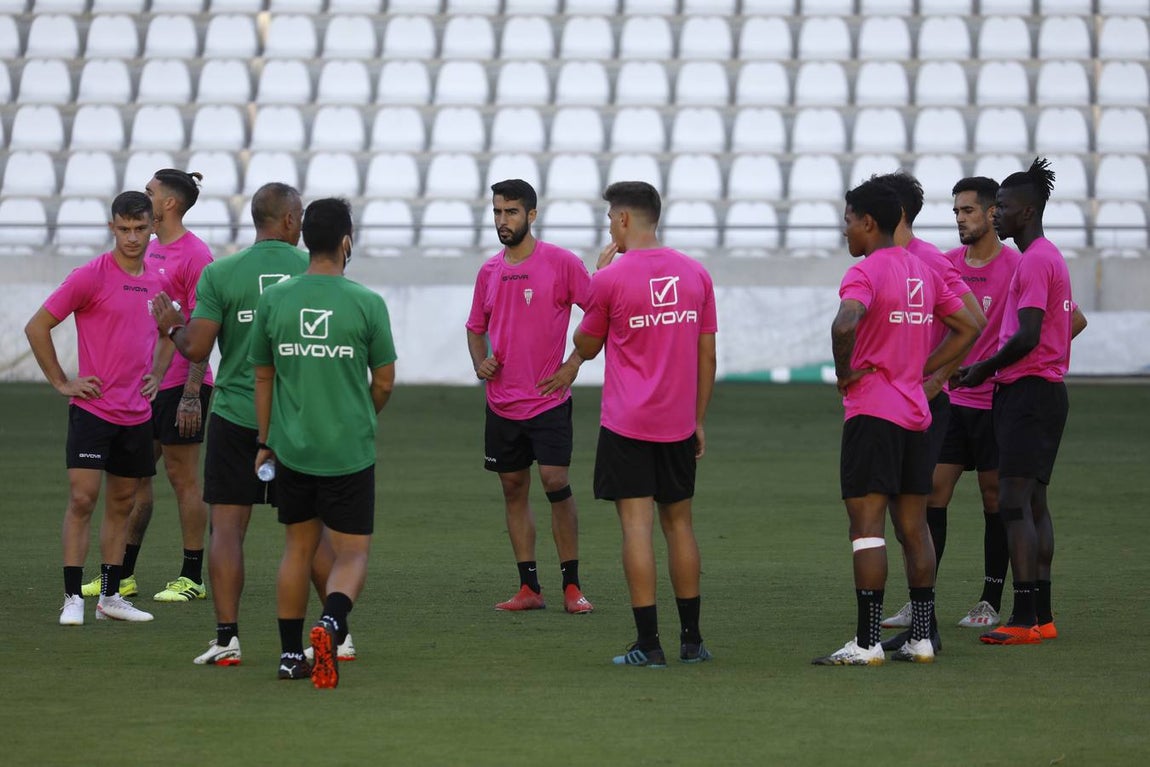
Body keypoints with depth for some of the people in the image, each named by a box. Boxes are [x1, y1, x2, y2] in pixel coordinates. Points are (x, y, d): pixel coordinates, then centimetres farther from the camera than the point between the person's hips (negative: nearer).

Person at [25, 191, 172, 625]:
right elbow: (36, 327, -7)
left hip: (137, 412, 6)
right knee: (82, 498, -11)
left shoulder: (157, 280, 8)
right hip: (93, 407, -6)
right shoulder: (91, 277, -10)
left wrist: (156, 376, 12)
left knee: (121, 503, 10)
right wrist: (61, 382, -8)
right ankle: (72, 598, -7)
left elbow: (166, 333, 28)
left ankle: (111, 596, 17)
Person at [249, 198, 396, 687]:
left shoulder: (274, 300, -1)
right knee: (352, 554, 3)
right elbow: (384, 381, 0)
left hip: (292, 448, 3)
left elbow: (263, 377, 8)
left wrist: (265, 441, 19)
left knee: (299, 547, 18)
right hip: (350, 450, -3)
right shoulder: (367, 303, -8)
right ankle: (331, 622, -25)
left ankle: (290, 655, 20)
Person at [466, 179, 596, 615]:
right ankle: (529, 588, 11)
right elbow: (476, 326, 21)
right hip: (502, 404, 5)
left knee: (556, 484, -11)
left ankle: (572, 587, -3)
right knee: (513, 490, 6)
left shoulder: (561, 263, -6)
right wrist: (480, 362, 1)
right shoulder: (489, 271, 9)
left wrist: (573, 365, -9)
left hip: (548, 398, -5)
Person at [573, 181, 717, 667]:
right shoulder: (696, 275, 5)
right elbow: (707, 356, 9)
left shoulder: (610, 278, -10)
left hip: (627, 425, -5)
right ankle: (692, 640, 17)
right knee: (679, 522, 14)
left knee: (637, 524, -4)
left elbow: (586, 347, 5)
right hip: (678, 424, 5)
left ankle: (648, 645, -8)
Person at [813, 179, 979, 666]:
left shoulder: (865, 272, -12)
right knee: (913, 526, 11)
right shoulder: (923, 271, 13)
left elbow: (845, 324, -31)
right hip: (915, 412, 8)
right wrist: (921, 370, 14)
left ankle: (867, 643, -11)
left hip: (871, 412, -8)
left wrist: (844, 371, -14)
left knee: (866, 524, -8)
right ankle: (921, 638, 12)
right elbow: (967, 328, 19)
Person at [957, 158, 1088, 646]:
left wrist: (986, 369, -9)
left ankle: (1025, 620, -17)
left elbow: (1027, 336, -23)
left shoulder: (1034, 262, -15)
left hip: (1027, 391, -11)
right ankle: (1042, 615, 13)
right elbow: (1075, 322, 29)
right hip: (1046, 389, 11)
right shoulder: (1051, 258, 18)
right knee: (1034, 504, 12)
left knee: (1014, 504, -13)